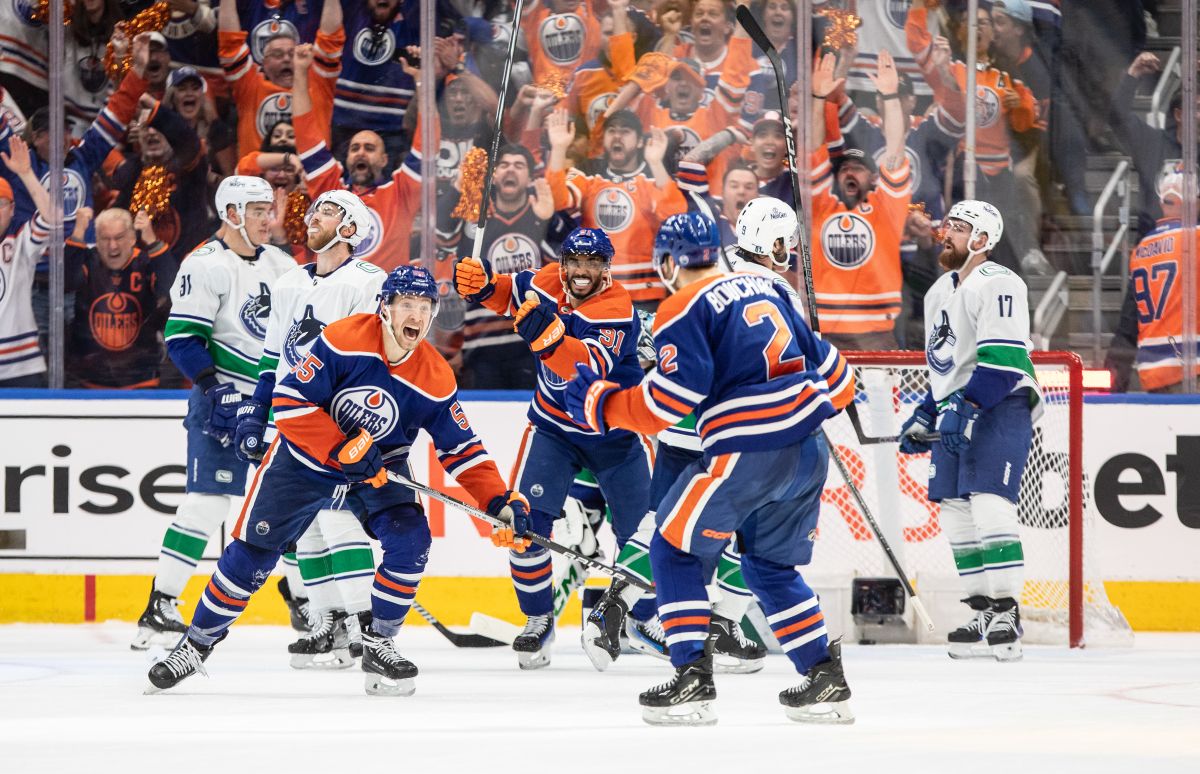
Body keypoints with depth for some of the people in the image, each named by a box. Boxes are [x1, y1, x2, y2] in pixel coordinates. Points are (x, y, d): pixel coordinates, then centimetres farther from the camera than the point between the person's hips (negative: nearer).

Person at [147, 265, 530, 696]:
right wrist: (342, 450, -30)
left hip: (378, 468, 3)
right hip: (304, 457, -2)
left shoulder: (435, 378, -14)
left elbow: (461, 450, -7)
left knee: (411, 542, -19)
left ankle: (377, 643, -1)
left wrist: (499, 500, -20)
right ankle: (197, 643, 15)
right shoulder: (345, 340, -24)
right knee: (253, 551, -2)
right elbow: (289, 400, -25)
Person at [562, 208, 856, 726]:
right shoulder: (765, 289, 17)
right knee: (771, 565, 23)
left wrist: (604, 405, 0)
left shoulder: (683, 309, -4)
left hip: (747, 450, -7)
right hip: (808, 449, 7)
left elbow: (672, 396, -13)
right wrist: (831, 397, 41)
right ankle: (825, 680, 18)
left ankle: (693, 679, -2)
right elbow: (823, 360, 21)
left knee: (677, 550, 7)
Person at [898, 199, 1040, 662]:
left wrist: (966, 407, -27)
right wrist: (924, 418, 23)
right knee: (957, 514, 6)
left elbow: (1003, 360, -21)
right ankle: (983, 618, 12)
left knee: (990, 504, -19)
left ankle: (1006, 614, -15)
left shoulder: (998, 285, -11)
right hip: (955, 414, 9)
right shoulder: (938, 294, 18)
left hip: (1001, 406, -9)